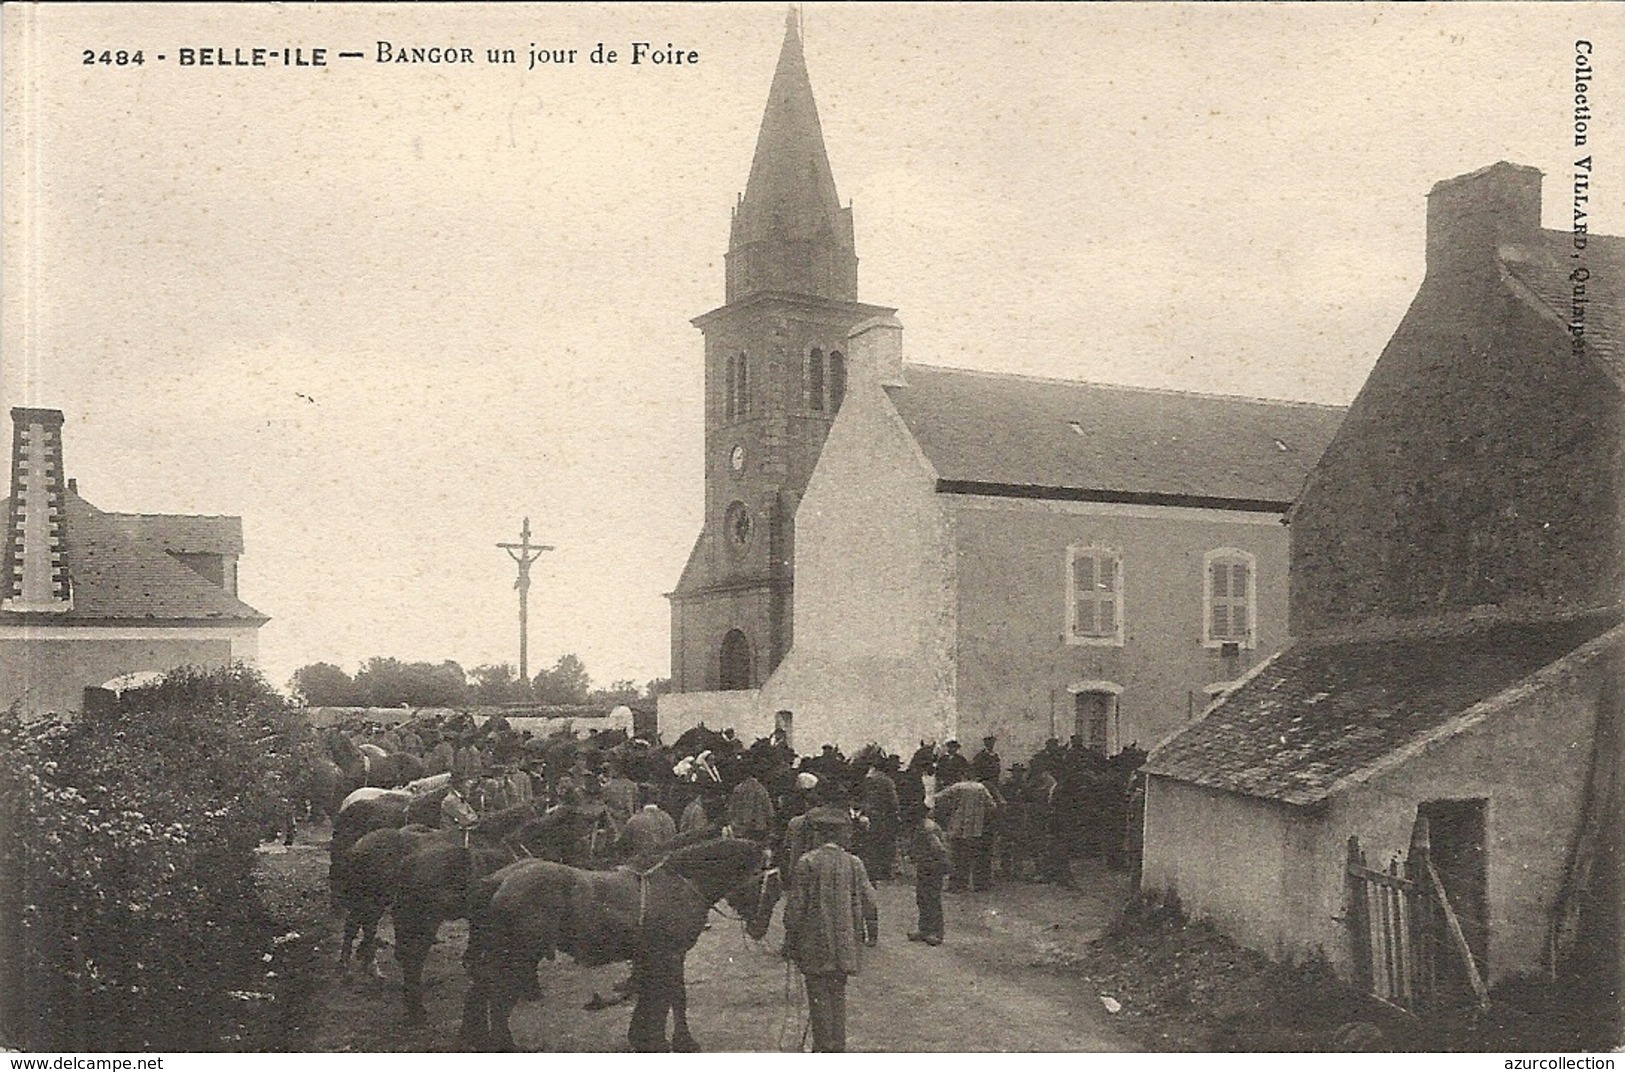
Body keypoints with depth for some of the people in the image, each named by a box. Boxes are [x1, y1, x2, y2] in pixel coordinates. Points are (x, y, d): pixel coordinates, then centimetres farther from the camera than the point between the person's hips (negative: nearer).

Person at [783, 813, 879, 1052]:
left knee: (819, 995, 5)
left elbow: (796, 905, -9)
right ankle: (838, 1047, 18)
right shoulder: (854, 863, -3)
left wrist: (790, 940, 1)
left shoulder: (807, 863, -11)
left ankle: (824, 1047, 6)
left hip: (814, 943, -3)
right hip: (844, 943, 3)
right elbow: (869, 901, 3)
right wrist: (872, 933, 18)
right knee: (838, 994, 14)